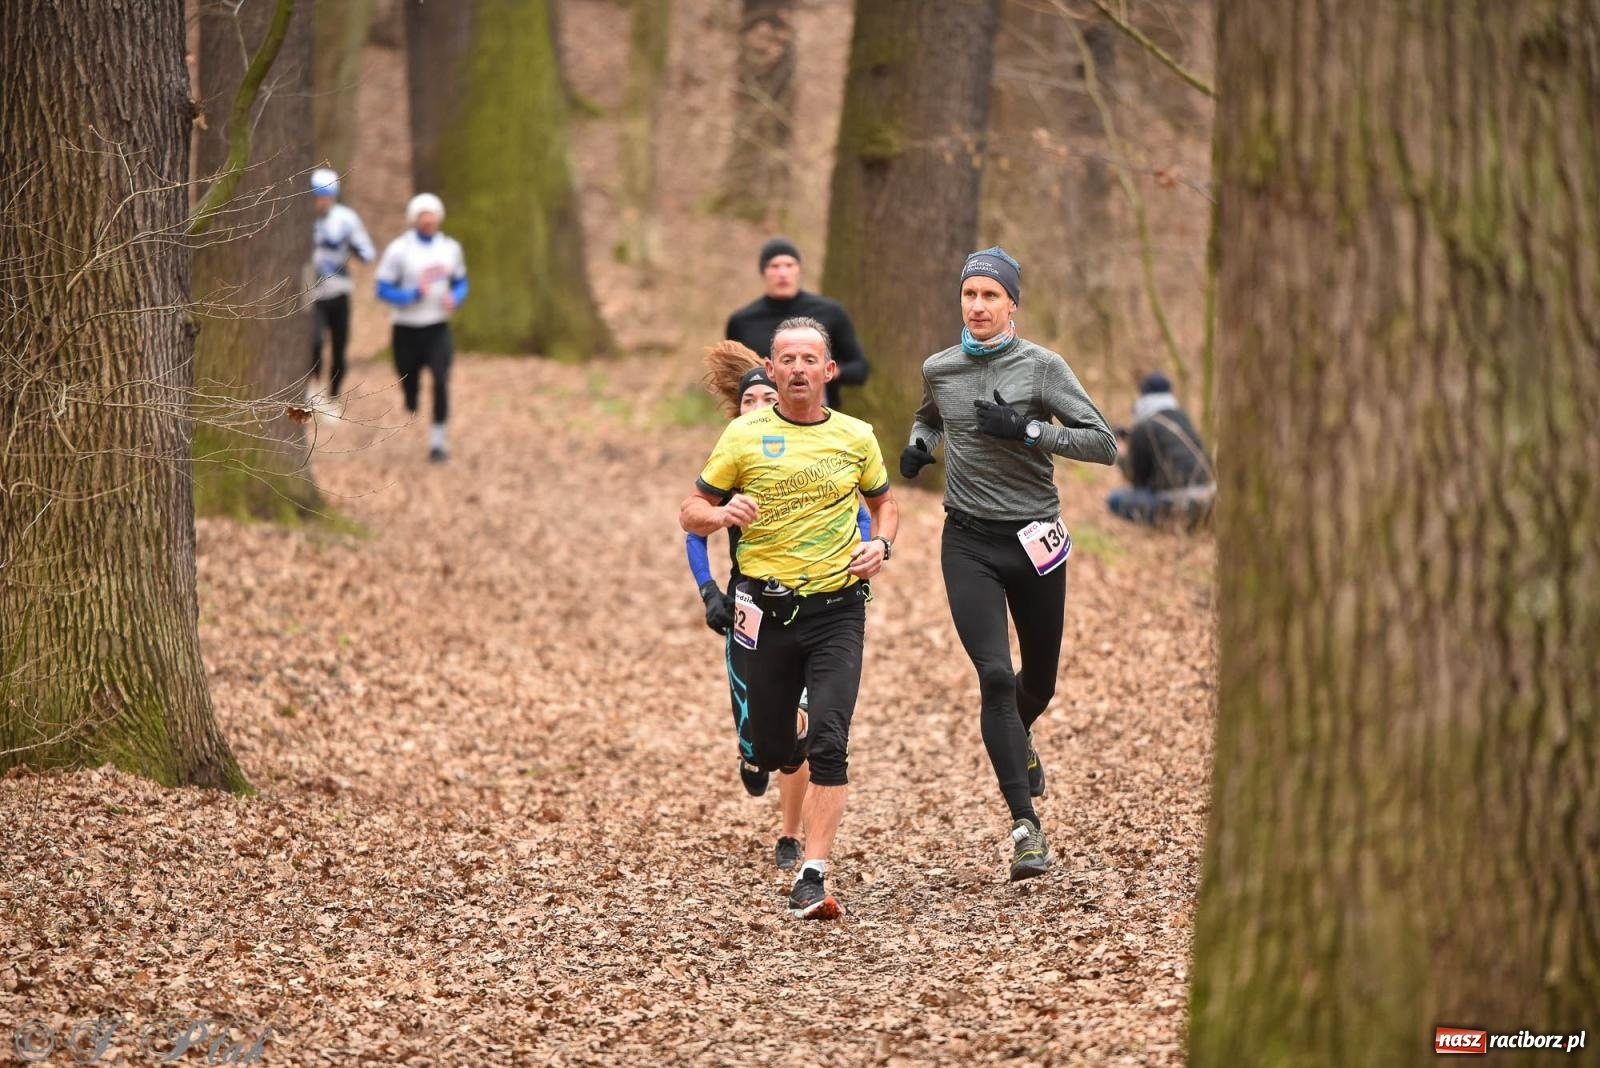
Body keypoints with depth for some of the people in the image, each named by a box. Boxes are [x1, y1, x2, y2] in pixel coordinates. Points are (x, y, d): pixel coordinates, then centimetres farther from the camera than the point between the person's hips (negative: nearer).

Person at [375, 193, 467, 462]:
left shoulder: (450, 248, 5)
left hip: (438, 328, 1)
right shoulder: (399, 249, -7)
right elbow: (384, 289, -6)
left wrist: (455, 298, -7)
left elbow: (460, 282, 15)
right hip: (407, 329, -1)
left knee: (441, 380, -15)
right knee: (409, 381, 6)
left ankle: (437, 441, -9)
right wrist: (412, 295, -21)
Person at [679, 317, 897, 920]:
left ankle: (812, 880, -16)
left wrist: (881, 543, 0)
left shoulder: (855, 437, 5)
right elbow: (690, 513, 3)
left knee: (828, 745, -16)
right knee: (770, 750, 9)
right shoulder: (745, 435, 0)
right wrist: (721, 514, -20)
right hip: (766, 610, 1)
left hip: (837, 609, 0)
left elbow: (884, 501, 21)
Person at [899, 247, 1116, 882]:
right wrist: (918, 444, 8)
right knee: (994, 675, -16)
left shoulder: (1040, 366, -5)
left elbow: (1103, 444, -10)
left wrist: (1028, 430, -19)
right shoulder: (938, 370, 6)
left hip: (1033, 540, -1)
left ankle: (1017, 739, 52)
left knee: (1038, 681, 13)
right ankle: (1026, 828, -17)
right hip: (968, 544, 1)